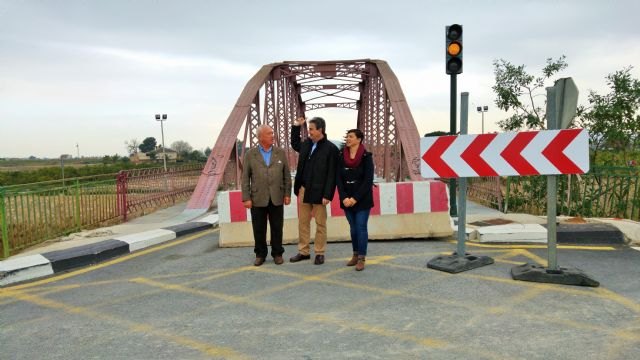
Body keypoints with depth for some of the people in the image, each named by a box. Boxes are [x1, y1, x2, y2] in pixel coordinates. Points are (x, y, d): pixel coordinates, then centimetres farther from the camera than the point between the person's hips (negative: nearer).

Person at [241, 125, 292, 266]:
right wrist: (246, 198, -5)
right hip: (258, 199, -1)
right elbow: (245, 178, 0)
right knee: (259, 229, 7)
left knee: (277, 228, 8)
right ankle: (260, 254, 22)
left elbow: (287, 175, 6)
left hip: (276, 198, 1)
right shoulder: (250, 154, 1)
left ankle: (277, 254, 22)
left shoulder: (281, 153, 5)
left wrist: (287, 194, 1)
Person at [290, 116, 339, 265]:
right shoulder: (306, 144, 7)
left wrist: (327, 195, -18)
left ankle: (319, 253, 16)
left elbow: (331, 174, -14)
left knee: (320, 224, 6)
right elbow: (295, 144, 32)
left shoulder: (330, 148, -11)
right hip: (303, 190, 6)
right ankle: (303, 251, 23)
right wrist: (296, 127, 19)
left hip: (319, 192, -6)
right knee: (303, 222, 12)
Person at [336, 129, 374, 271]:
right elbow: (338, 179, 1)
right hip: (347, 199, 4)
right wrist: (344, 197, -12)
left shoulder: (366, 157, -7)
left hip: (362, 199, -3)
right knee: (353, 228, 10)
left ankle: (361, 258, 3)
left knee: (361, 227, -4)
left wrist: (355, 198, -16)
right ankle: (355, 255, 20)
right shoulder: (341, 157, 4)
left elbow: (368, 181, -11)